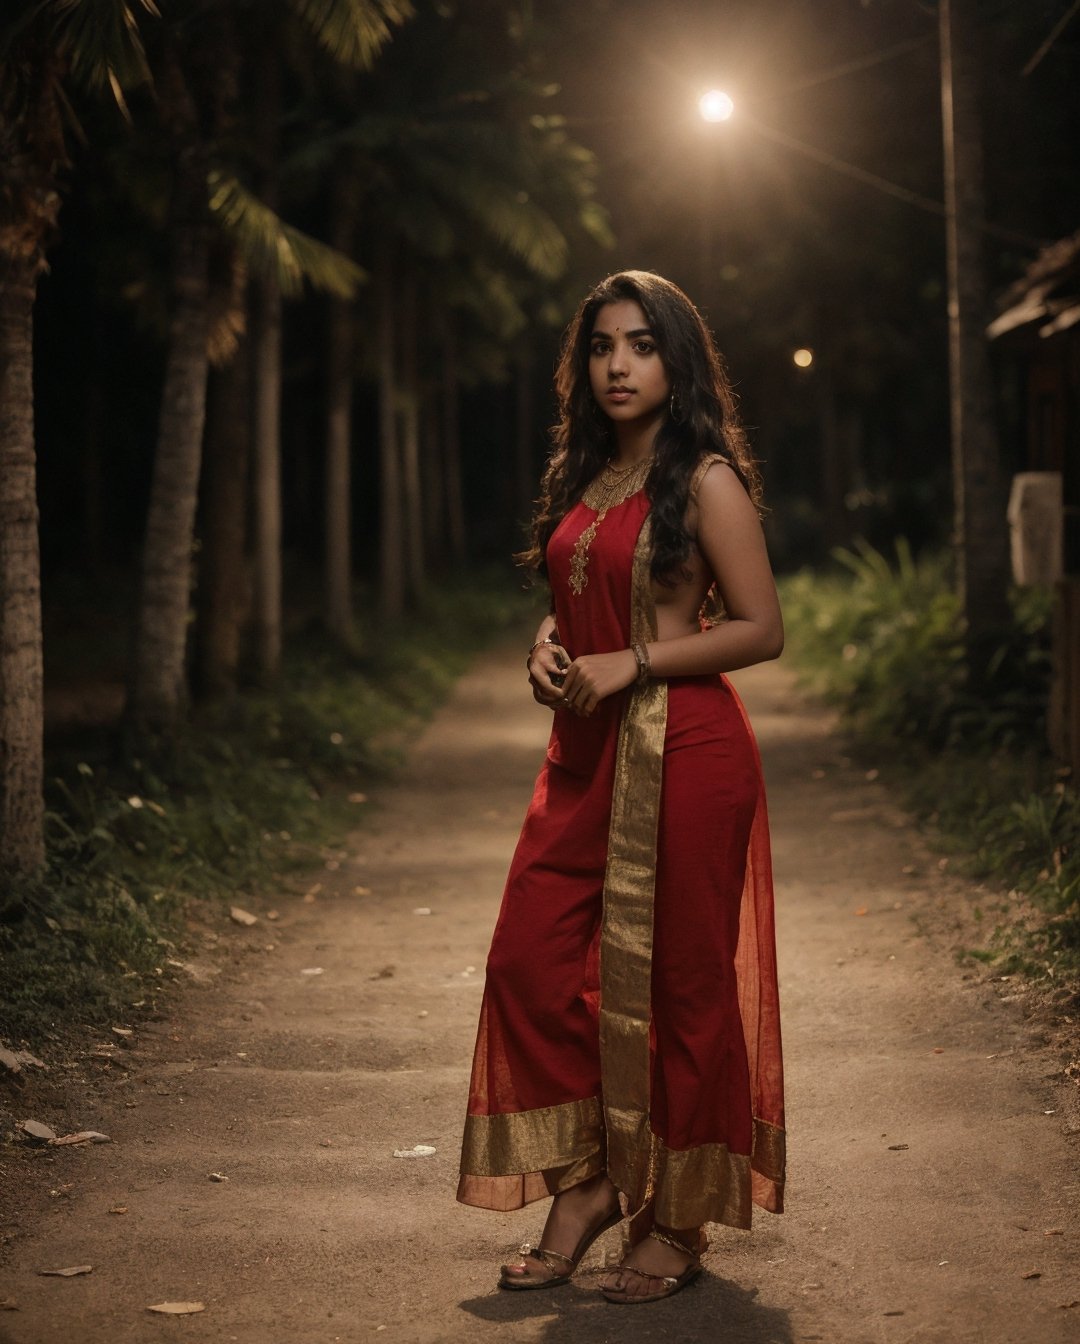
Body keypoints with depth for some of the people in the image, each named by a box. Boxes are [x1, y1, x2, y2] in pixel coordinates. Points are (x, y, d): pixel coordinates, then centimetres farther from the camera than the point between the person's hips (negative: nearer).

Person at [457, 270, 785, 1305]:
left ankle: (676, 1221, 13)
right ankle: (587, 1181, 17)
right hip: (585, 753, 7)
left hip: (683, 752, -7)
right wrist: (546, 650, 1)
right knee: (530, 959, 2)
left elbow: (760, 628, -11)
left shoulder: (704, 479, -7)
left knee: (676, 982, 1)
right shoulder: (583, 477, 14)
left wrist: (628, 665, -17)